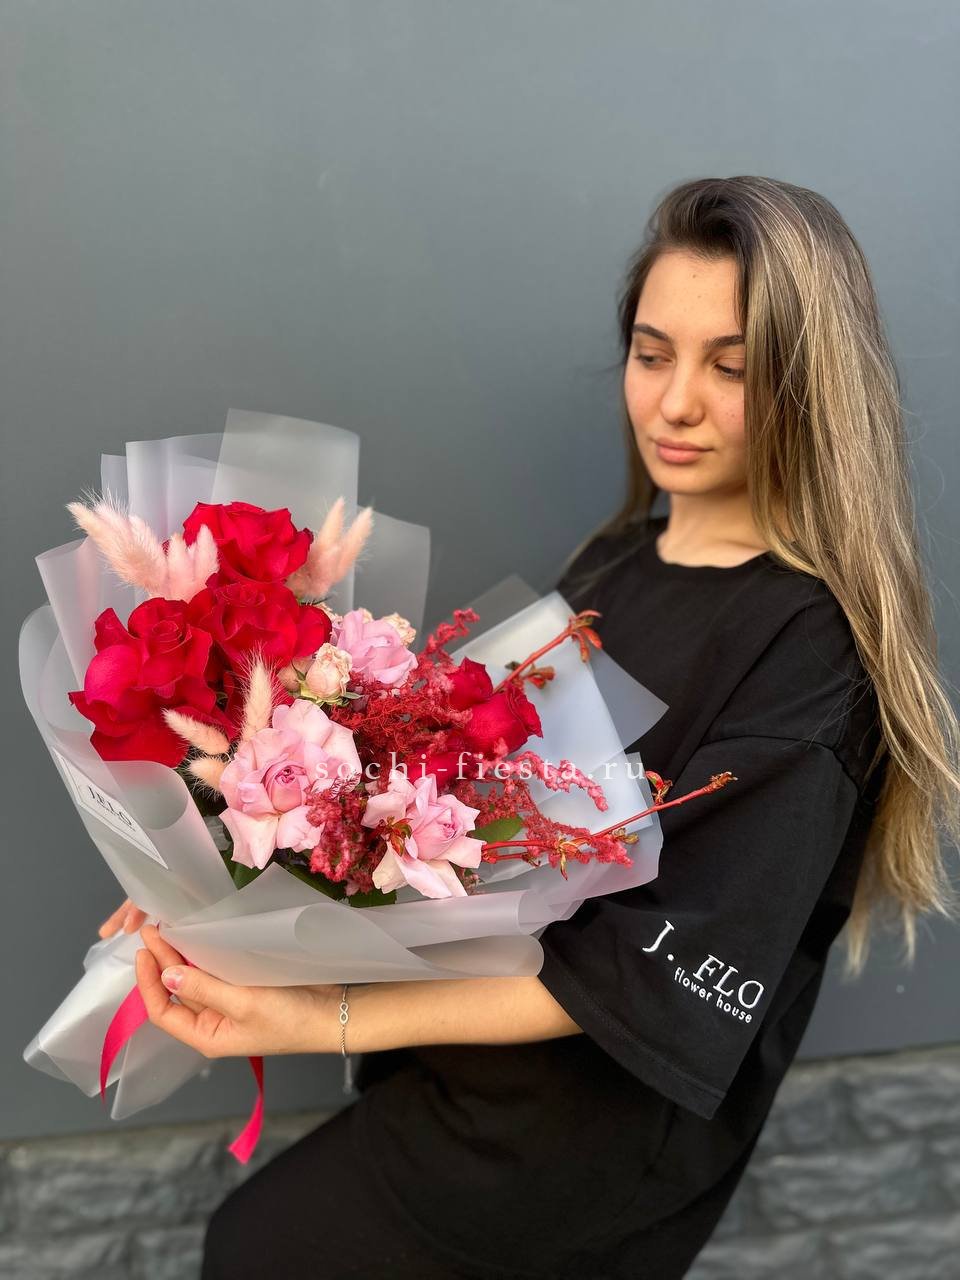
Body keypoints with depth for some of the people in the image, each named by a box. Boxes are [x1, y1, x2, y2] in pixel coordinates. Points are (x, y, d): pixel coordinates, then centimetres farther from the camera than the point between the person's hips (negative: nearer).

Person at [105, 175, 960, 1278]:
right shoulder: (614, 562, 1)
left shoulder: (816, 649, -22)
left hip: (602, 1106, -6)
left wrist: (331, 1020, -29)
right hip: (479, 1001, 6)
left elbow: (657, 982, -25)